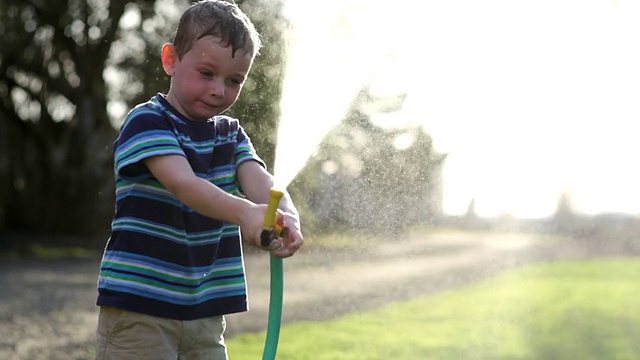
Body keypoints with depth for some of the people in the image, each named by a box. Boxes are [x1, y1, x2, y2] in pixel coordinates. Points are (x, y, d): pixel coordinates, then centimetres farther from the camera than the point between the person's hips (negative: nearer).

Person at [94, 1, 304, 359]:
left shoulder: (231, 134, 13)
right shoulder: (147, 122, -9)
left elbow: (258, 180, -7)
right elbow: (182, 183, -27)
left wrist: (286, 216, -31)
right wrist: (242, 212, -46)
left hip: (205, 311, 7)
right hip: (138, 306, -6)